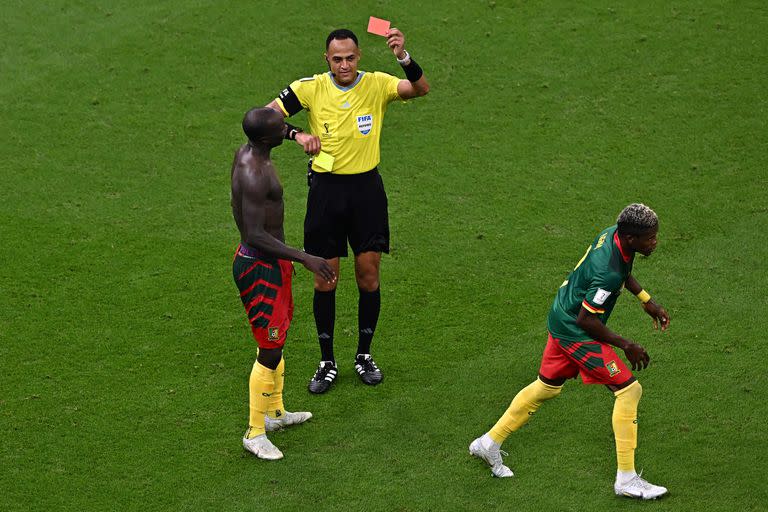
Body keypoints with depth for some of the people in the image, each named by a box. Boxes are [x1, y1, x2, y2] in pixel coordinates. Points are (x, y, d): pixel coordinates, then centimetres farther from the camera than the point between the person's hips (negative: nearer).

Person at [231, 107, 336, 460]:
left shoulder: (247, 153, 1)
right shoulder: (255, 176, -28)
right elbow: (256, 236, -31)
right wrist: (305, 258, -32)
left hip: (267, 262, 10)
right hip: (260, 268, -10)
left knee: (277, 339, 23)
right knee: (271, 351, -2)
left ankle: (275, 412, 40)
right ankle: (255, 433, 10)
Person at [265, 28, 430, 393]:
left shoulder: (376, 85, -6)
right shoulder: (311, 88, -6)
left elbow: (421, 89, -23)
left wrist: (404, 57, -41)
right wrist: (297, 134, -25)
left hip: (367, 188, 0)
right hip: (326, 188, 0)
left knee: (369, 276, 5)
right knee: (324, 279, 4)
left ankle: (364, 355, 24)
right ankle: (327, 362, 18)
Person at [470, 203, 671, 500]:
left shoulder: (614, 234, -6)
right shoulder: (608, 272, -34)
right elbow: (586, 319, -25)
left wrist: (647, 301, 16)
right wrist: (626, 345, -16)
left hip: (561, 318, 10)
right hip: (576, 332, -10)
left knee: (547, 387, 24)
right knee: (628, 390, -7)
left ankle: (489, 443, 38)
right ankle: (626, 480, -1)